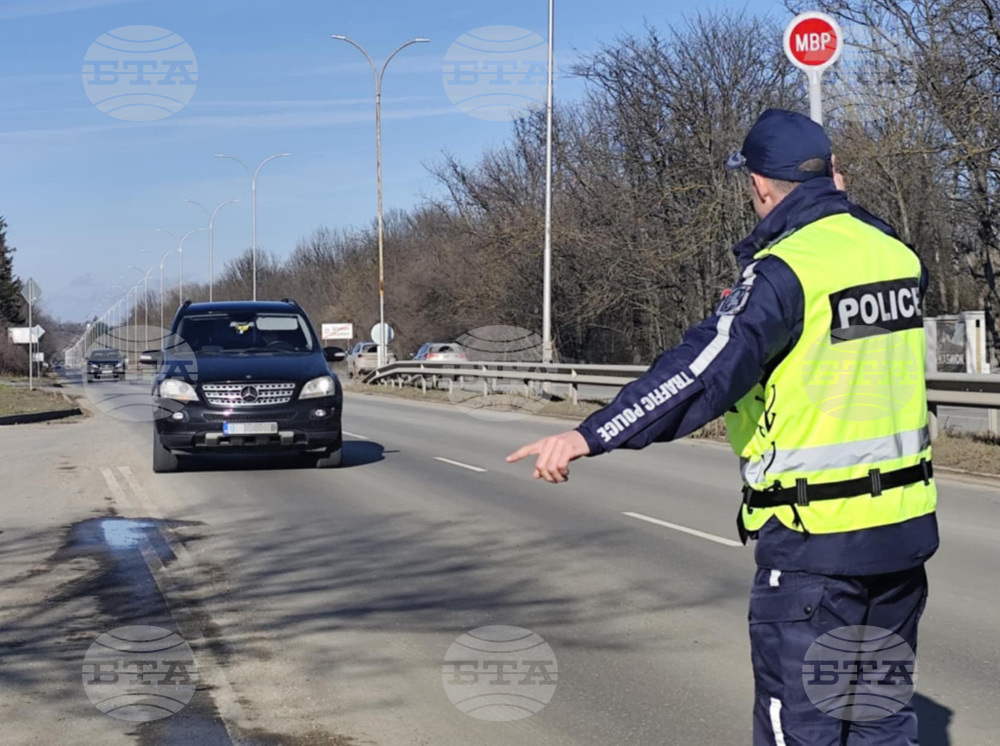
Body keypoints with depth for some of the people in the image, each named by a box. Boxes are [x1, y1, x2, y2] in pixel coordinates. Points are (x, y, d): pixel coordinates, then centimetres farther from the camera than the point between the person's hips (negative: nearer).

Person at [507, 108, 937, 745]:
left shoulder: (785, 269, -17)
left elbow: (707, 367, -29)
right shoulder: (895, 251, 6)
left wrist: (591, 436, -33)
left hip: (815, 545, -7)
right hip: (905, 528, 8)